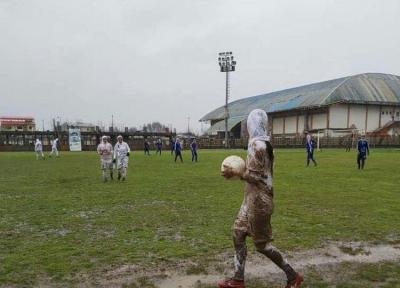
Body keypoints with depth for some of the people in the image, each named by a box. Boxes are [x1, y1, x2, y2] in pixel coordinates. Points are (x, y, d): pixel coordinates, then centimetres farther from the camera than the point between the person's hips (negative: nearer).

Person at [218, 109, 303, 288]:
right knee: (238, 235, 13)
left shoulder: (256, 144, -20)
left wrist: (235, 174, -11)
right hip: (253, 198, 10)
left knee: (261, 244, 3)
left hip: (258, 200, -10)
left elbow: (255, 176, -20)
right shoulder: (263, 143, 10)